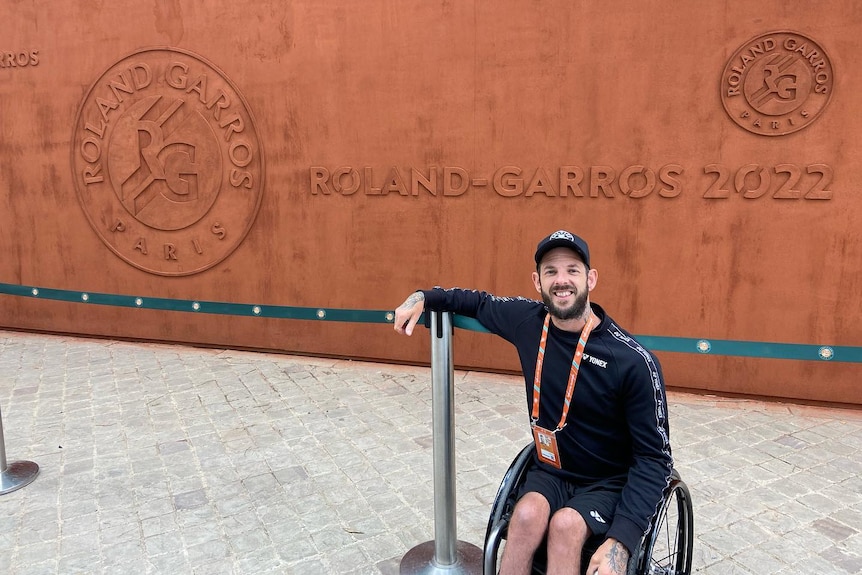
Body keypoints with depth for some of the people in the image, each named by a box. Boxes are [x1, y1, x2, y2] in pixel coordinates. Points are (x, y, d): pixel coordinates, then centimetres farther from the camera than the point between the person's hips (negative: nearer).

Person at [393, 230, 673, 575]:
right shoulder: (527, 320, -8)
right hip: (550, 470, 3)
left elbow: (654, 457, -17)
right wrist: (423, 297, 2)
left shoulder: (633, 361, -21)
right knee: (527, 514, -27)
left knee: (565, 525, -31)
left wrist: (621, 540, -28)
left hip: (611, 482, -3)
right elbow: (481, 303, 15)